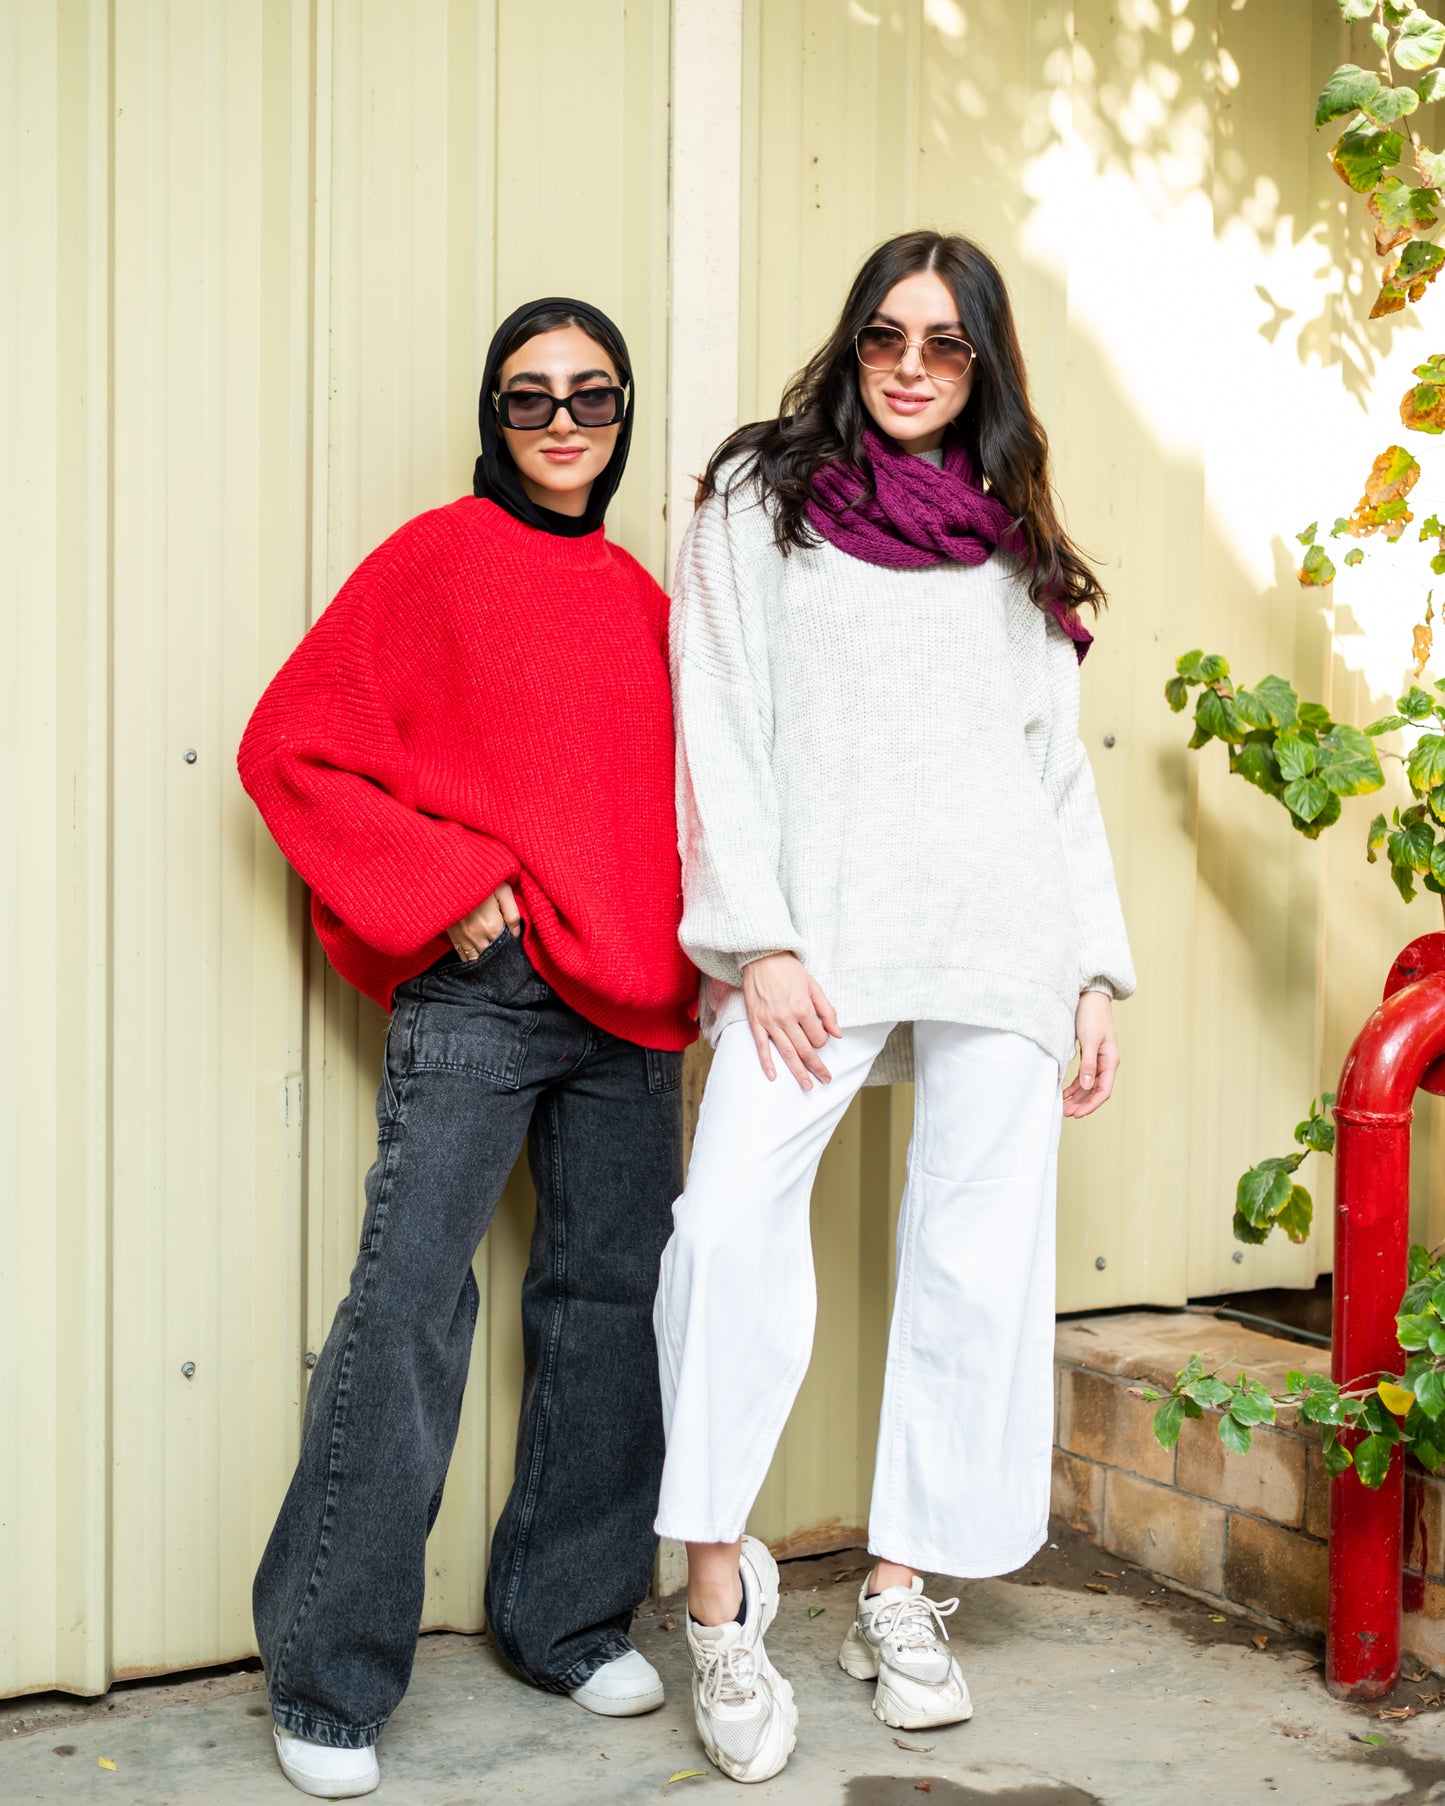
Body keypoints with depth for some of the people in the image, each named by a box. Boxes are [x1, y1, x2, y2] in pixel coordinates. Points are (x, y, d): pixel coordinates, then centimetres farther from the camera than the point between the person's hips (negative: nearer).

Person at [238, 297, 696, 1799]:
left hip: (629, 1005, 6)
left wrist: (686, 957, 9)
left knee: (611, 1299, 9)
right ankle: (330, 1683, 0)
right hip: (478, 992, -5)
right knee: (410, 1306, -11)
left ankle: (569, 1619, 25)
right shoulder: (436, 558, 1)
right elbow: (292, 745, -2)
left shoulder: (639, 596, 15)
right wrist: (441, 886, -9)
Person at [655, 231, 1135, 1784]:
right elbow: (717, 724, 2)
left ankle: (898, 1593, 13)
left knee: (978, 1257, 0)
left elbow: (1061, 765, 19)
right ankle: (719, 1594, -10)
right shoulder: (760, 499, 11)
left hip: (1002, 934, 4)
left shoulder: (1016, 546, 20)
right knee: (733, 1212, -21)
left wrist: (1099, 969, 11)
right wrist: (754, 938, -9)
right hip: (819, 923, -3)